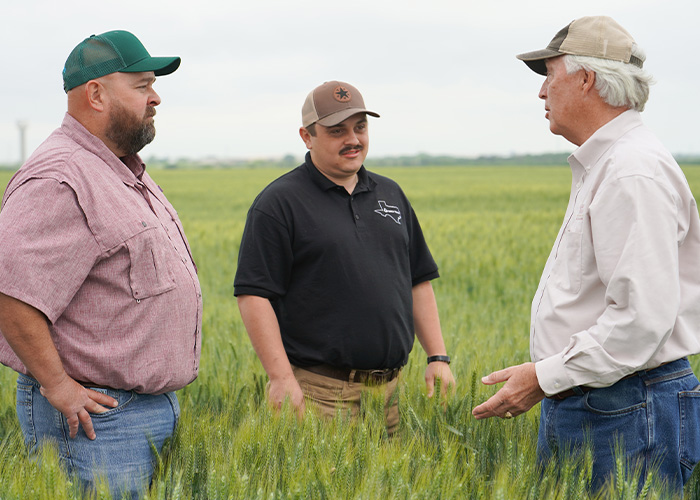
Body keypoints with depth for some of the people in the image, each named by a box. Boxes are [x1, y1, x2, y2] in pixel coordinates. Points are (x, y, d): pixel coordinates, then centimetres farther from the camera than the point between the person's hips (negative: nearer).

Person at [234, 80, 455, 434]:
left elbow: (419, 281, 19)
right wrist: (281, 378, -17)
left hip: (389, 389, 6)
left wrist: (438, 357, 11)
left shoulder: (391, 194, 16)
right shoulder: (278, 203, -4)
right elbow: (254, 295, -10)